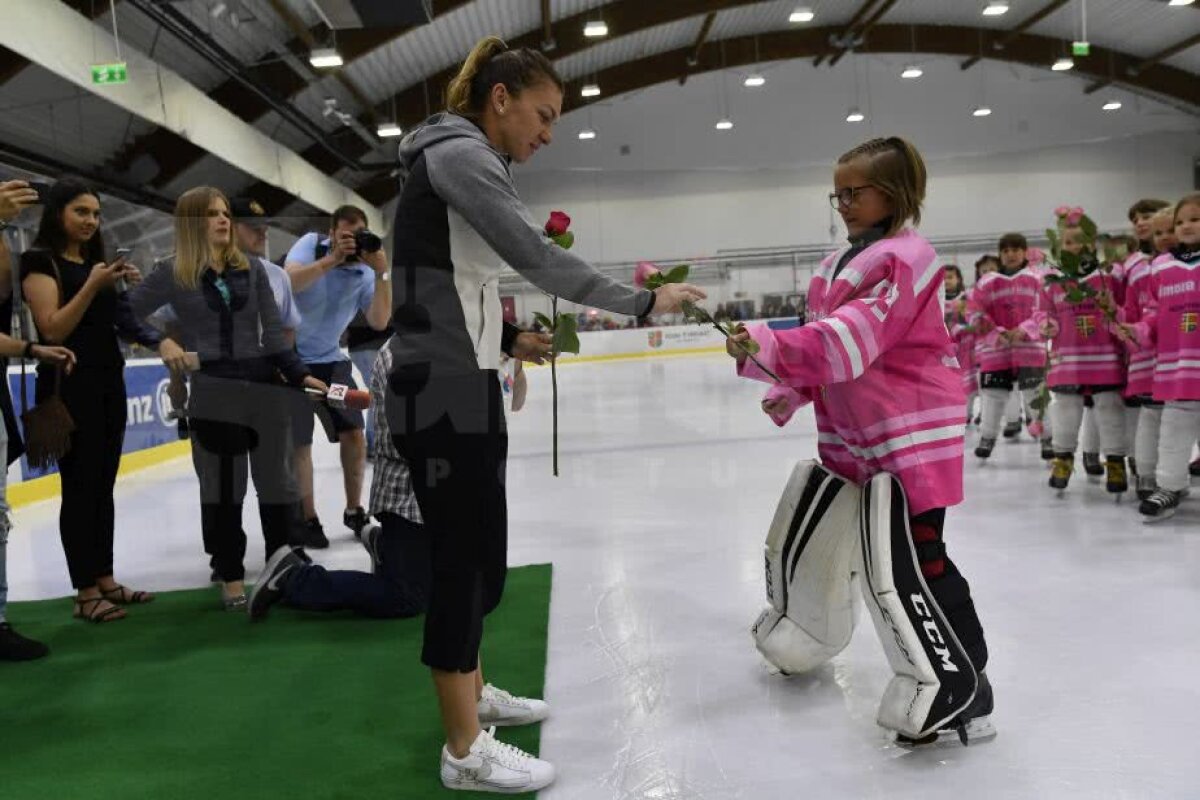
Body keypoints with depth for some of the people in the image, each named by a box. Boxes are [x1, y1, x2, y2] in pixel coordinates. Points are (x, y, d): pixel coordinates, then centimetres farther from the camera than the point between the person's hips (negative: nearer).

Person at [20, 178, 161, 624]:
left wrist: (130, 288, 0)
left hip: (109, 384, 7)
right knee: (79, 487, -6)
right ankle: (85, 593, -2)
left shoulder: (97, 260, 16)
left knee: (103, 486, 9)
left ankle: (105, 580, 15)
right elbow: (52, 329, -15)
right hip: (70, 388, -7)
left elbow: (119, 320, 17)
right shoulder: (40, 260, -5)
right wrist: (92, 285, -23)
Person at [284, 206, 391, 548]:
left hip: (331, 360, 4)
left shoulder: (365, 273, -6)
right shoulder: (310, 244, -13)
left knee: (354, 434, 0)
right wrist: (331, 259, -37)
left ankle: (354, 510, 18)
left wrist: (382, 274, -25)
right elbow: (289, 282, -30)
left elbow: (379, 322, -17)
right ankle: (309, 519, 11)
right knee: (299, 443, -2)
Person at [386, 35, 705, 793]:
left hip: (461, 390, 10)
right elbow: (539, 256, -21)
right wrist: (644, 301, -14)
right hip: (445, 397, -10)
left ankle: (471, 692, 37)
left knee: (478, 558, 18)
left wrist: (509, 338, 8)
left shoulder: (465, 160, 18)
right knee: (466, 562, -2)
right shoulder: (459, 152, -11)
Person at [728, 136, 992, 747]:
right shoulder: (844, 262, 13)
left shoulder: (903, 259, -17)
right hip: (853, 433, 10)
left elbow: (849, 340, -30)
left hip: (910, 433, -10)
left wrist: (769, 348, -38)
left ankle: (964, 689, 6)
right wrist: (793, 393, 7)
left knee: (913, 558, -9)